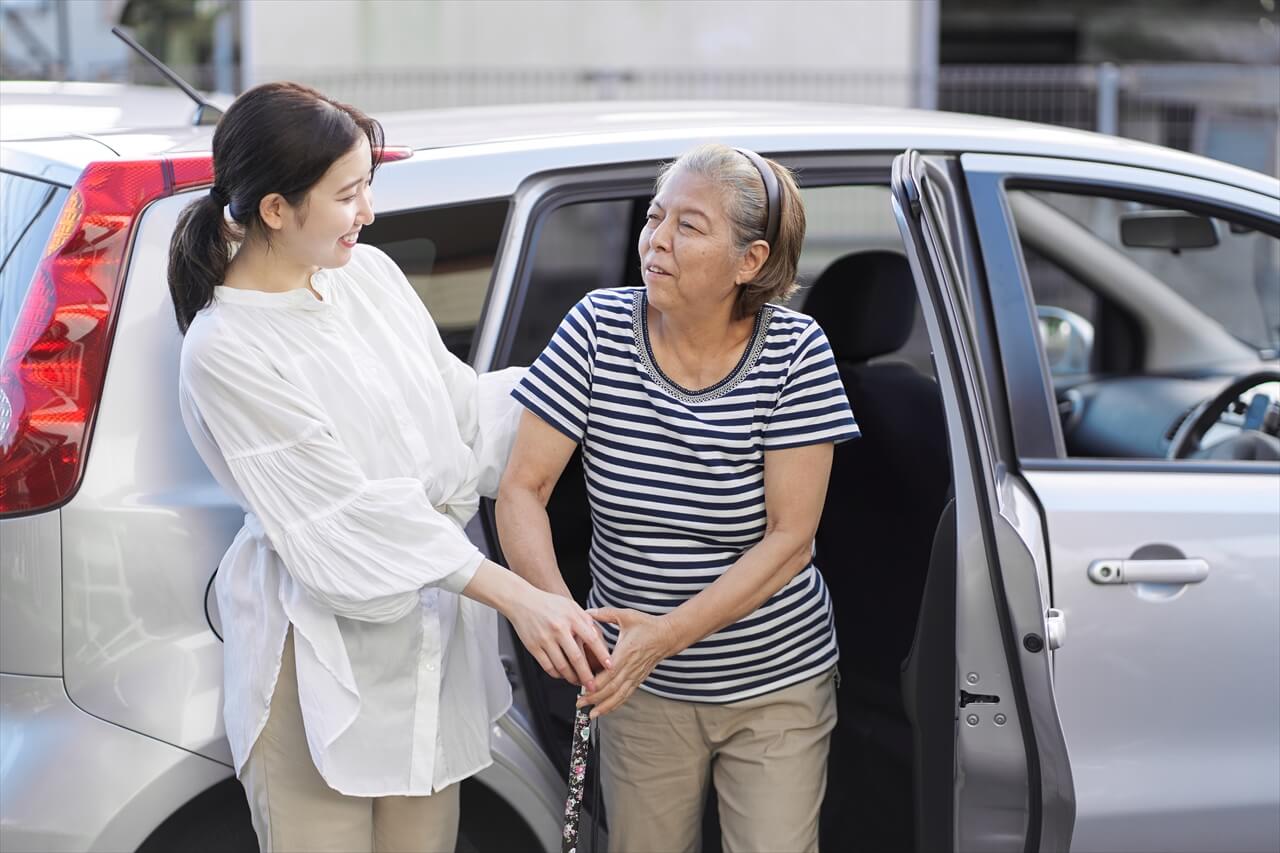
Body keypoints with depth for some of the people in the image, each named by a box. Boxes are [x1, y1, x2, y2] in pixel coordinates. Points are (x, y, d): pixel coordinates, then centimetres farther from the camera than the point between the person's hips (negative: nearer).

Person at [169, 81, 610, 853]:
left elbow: (463, 407, 11)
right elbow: (352, 517, -21)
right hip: (323, 654, -6)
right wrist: (517, 597, -25)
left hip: (430, 630, 7)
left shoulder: (369, 272, 3)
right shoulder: (225, 350, -18)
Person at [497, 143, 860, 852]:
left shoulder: (795, 352, -15)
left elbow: (790, 540, -17)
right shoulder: (598, 329, -10)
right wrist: (554, 604, -29)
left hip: (776, 687, -1)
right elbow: (522, 489, -10)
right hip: (641, 688, 2)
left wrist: (667, 633, -27)